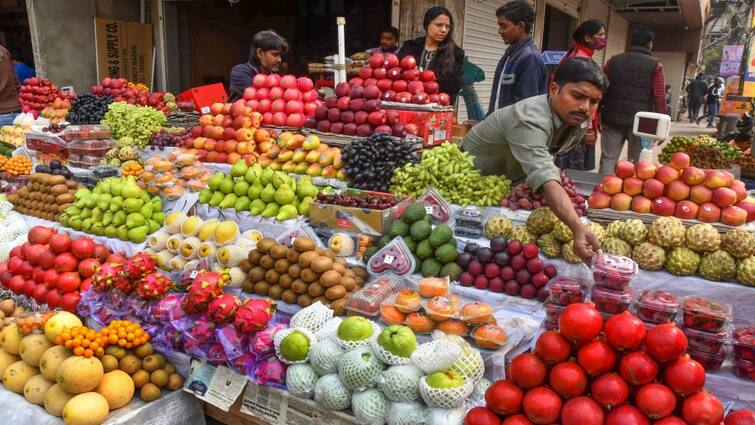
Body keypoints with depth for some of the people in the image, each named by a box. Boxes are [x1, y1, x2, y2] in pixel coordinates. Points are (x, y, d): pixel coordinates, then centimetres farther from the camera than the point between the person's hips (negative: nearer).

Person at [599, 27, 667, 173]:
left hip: (612, 118, 3)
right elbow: (660, 98, -6)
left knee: (608, 159, 7)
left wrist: (598, 117, 13)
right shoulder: (655, 65, -2)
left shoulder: (614, 61, 8)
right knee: (636, 164, 5)